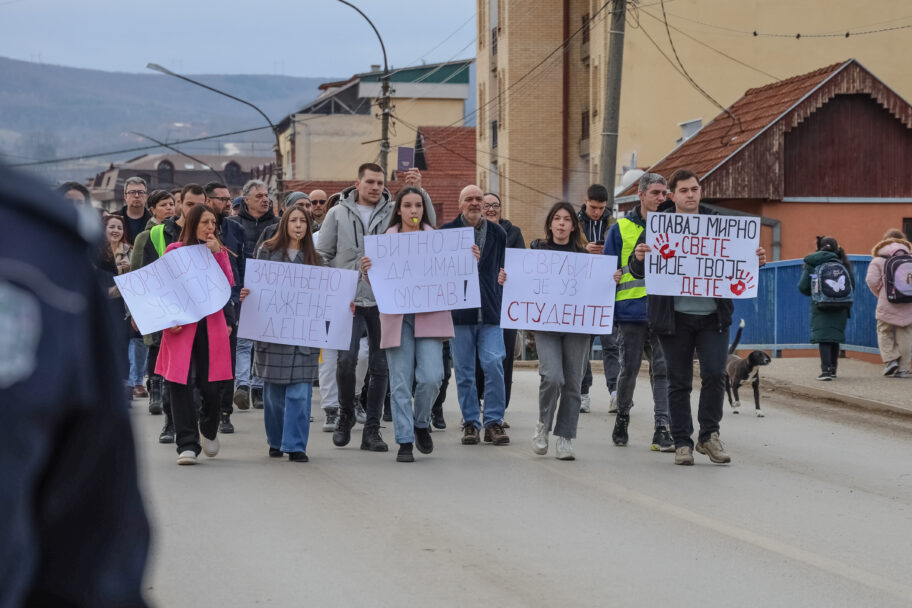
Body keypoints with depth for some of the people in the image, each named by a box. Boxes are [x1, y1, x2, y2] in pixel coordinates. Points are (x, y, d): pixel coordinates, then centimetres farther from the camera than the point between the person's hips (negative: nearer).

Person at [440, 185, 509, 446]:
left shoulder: (497, 233, 11)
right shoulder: (447, 232, 3)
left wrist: (504, 278, 2)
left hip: (490, 310, 1)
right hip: (459, 310, -1)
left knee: (494, 365, -9)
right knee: (464, 370, 3)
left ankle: (494, 422, -1)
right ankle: (470, 422, 12)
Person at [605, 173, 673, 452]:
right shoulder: (621, 229, 5)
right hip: (631, 311, -1)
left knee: (662, 369, -6)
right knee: (629, 369, 6)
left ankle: (662, 428, -7)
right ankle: (622, 416, 29)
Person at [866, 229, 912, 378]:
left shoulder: (878, 260, 0)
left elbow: (872, 280, -9)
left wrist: (880, 294, 6)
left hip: (887, 304, -2)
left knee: (885, 333, 14)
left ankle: (890, 360, -2)